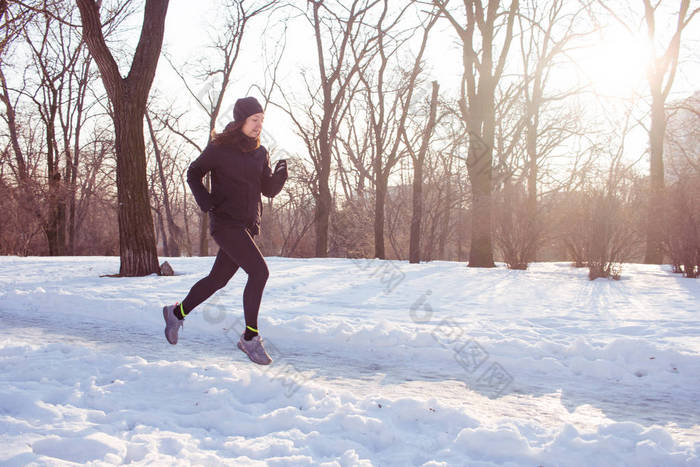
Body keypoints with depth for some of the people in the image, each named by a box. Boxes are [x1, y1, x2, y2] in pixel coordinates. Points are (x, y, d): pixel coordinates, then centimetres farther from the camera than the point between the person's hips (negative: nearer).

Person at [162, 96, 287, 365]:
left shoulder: (260, 153, 11)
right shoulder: (220, 147, -6)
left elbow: (269, 190, 10)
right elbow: (193, 173, 4)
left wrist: (280, 174, -10)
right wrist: (206, 203, -9)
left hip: (247, 226, 7)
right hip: (225, 222, -7)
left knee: (219, 278, 15)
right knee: (259, 271, -18)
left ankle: (177, 313, 37)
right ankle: (250, 338, -9)